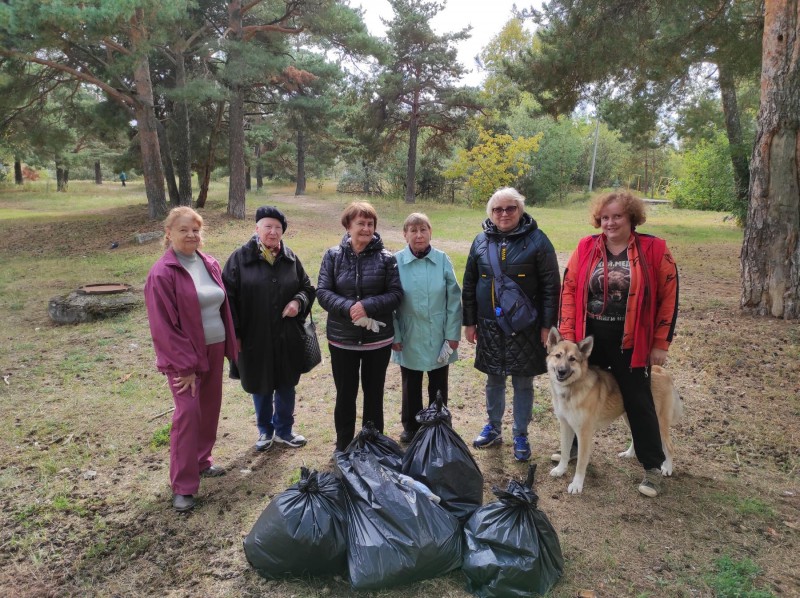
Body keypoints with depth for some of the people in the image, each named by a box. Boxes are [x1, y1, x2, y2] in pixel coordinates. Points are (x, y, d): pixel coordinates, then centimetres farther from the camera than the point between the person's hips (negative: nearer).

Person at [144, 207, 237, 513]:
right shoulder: (162, 273, -15)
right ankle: (182, 485, 5)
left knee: (210, 408, 14)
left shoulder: (210, 264, 5)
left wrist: (230, 344, 10)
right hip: (183, 354, -6)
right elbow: (163, 326, -16)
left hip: (213, 350, 7)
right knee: (188, 413, -7)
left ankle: (201, 461, 34)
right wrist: (185, 365, -16)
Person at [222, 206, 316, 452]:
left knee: (286, 385, 14)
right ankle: (265, 431, 36)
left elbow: (308, 287, 12)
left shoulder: (290, 258, 3)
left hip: (287, 337, 2)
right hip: (254, 338, -2)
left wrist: (299, 301, -11)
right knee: (261, 387, 14)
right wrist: (233, 332, -10)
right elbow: (228, 296, -6)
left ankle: (283, 430, 34)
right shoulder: (240, 258, -7)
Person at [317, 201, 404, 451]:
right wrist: (349, 307, -23)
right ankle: (343, 447, 31)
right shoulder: (333, 256, -3)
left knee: (374, 393, 14)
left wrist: (367, 305, -22)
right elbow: (322, 292, -7)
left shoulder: (386, 257, -5)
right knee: (345, 394, 12)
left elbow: (396, 293, -8)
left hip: (378, 338, 0)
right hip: (342, 339, 0)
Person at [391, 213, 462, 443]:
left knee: (438, 386, 16)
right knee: (411, 386, 18)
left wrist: (452, 335, -6)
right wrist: (394, 336, -6)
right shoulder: (396, 261, -9)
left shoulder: (443, 260, -7)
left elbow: (454, 299, -4)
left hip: (439, 339, 0)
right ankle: (411, 427, 37)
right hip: (409, 339, 0)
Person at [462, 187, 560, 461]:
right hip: (490, 325, 3)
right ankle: (493, 427, 33)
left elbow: (551, 286, -6)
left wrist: (547, 325, -9)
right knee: (494, 379, 16)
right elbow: (469, 285, 8)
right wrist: (469, 322, 6)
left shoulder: (537, 240, -7)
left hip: (525, 326, -3)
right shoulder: (481, 241, 3)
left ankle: (521, 435, 24)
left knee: (523, 383, 8)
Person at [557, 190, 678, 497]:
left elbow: (668, 296, -3)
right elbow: (569, 290, 0)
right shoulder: (586, 247, -1)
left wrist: (660, 343, -4)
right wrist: (567, 336, -5)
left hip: (630, 342, -2)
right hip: (588, 338, 3)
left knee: (638, 402, 5)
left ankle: (653, 467, 20)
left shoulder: (654, 249, -6)